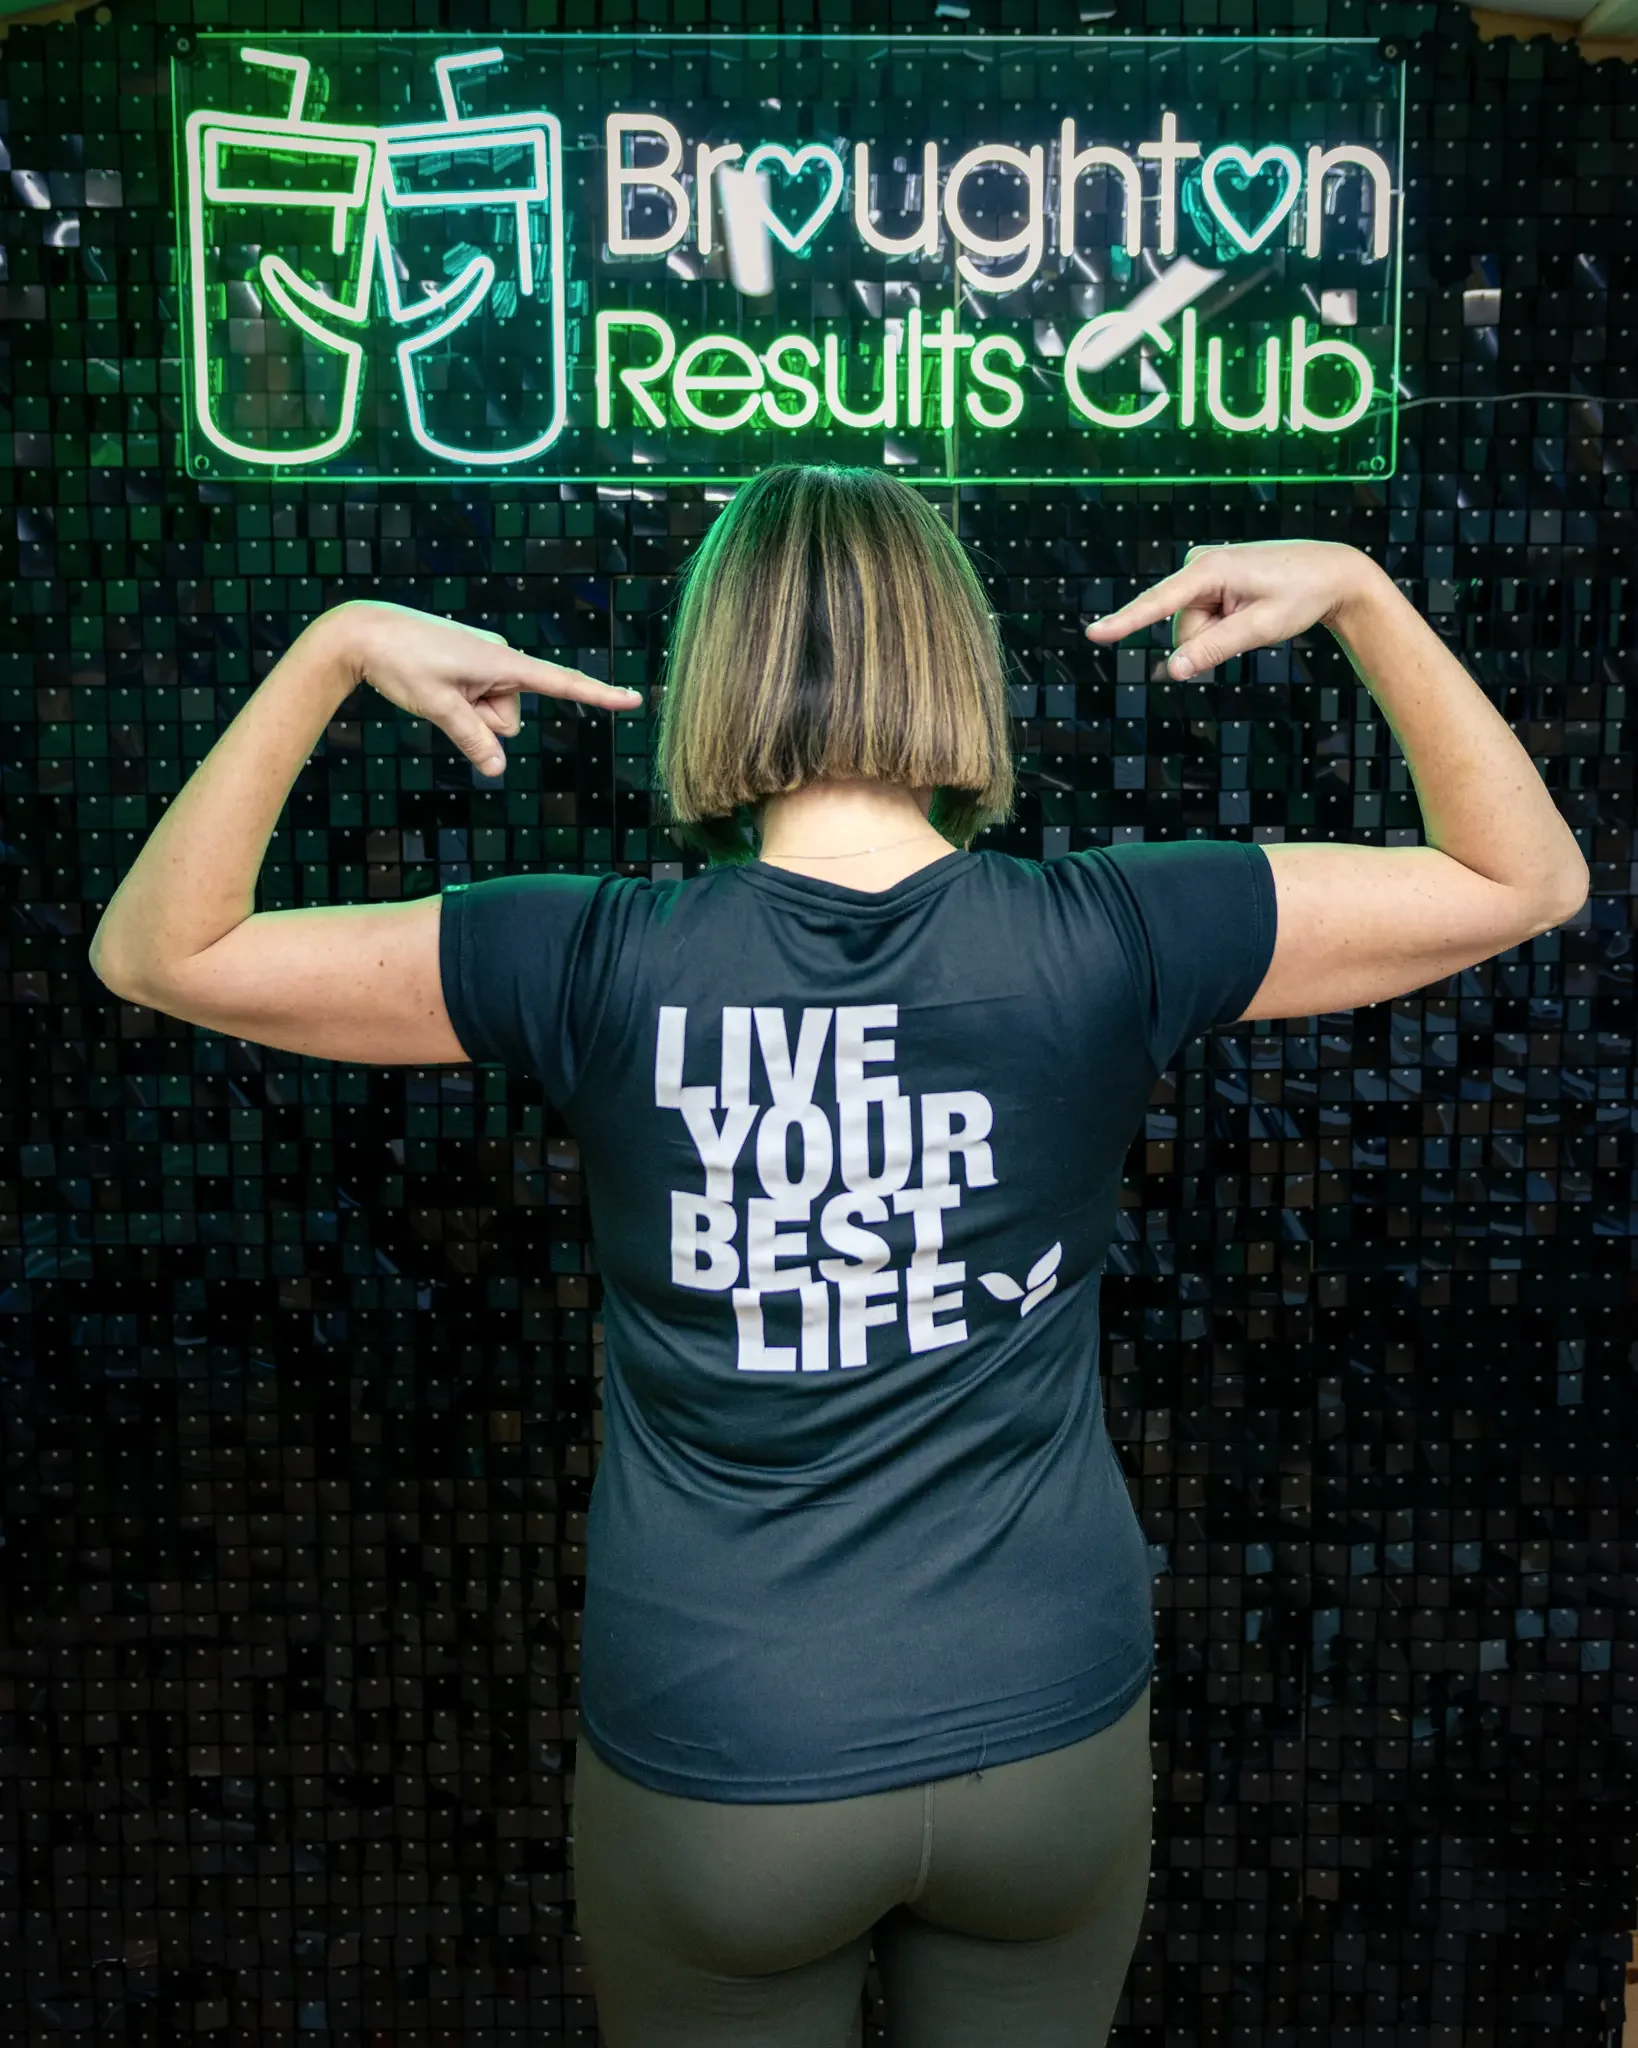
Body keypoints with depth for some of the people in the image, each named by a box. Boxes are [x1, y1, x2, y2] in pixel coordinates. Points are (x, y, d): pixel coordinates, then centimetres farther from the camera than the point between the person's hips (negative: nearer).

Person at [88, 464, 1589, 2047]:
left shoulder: (603, 967, -17)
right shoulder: (1105, 942, -15)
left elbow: (158, 951, -5)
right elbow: (1528, 877, -1)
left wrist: (335, 648, -5)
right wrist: (1352, 591, -1)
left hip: (713, 1769, -1)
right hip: (1050, 1742, 2)